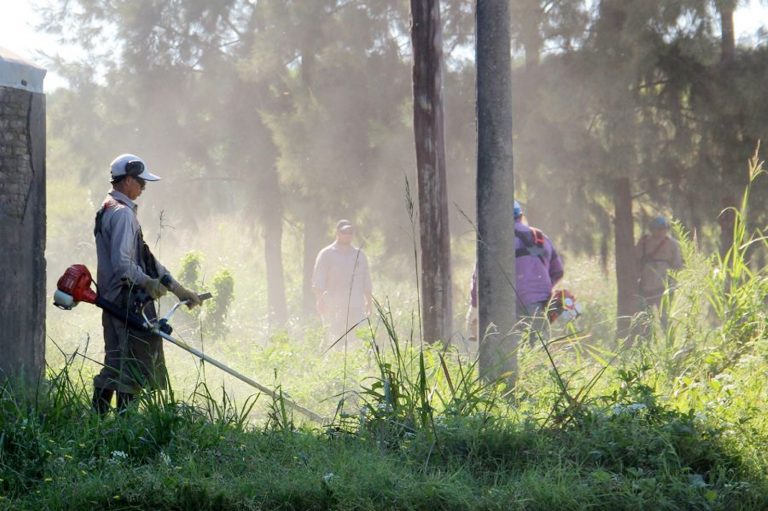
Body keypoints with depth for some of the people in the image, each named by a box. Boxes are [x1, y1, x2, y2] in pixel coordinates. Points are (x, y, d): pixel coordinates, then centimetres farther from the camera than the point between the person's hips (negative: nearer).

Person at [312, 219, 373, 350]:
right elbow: (318, 283, -1)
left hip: (356, 309, 3)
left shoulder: (360, 255, 17)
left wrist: (369, 303, 14)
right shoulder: (326, 255, 4)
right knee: (336, 343, -5)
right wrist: (320, 301, -13)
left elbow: (366, 283, 20)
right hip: (334, 309, -3)